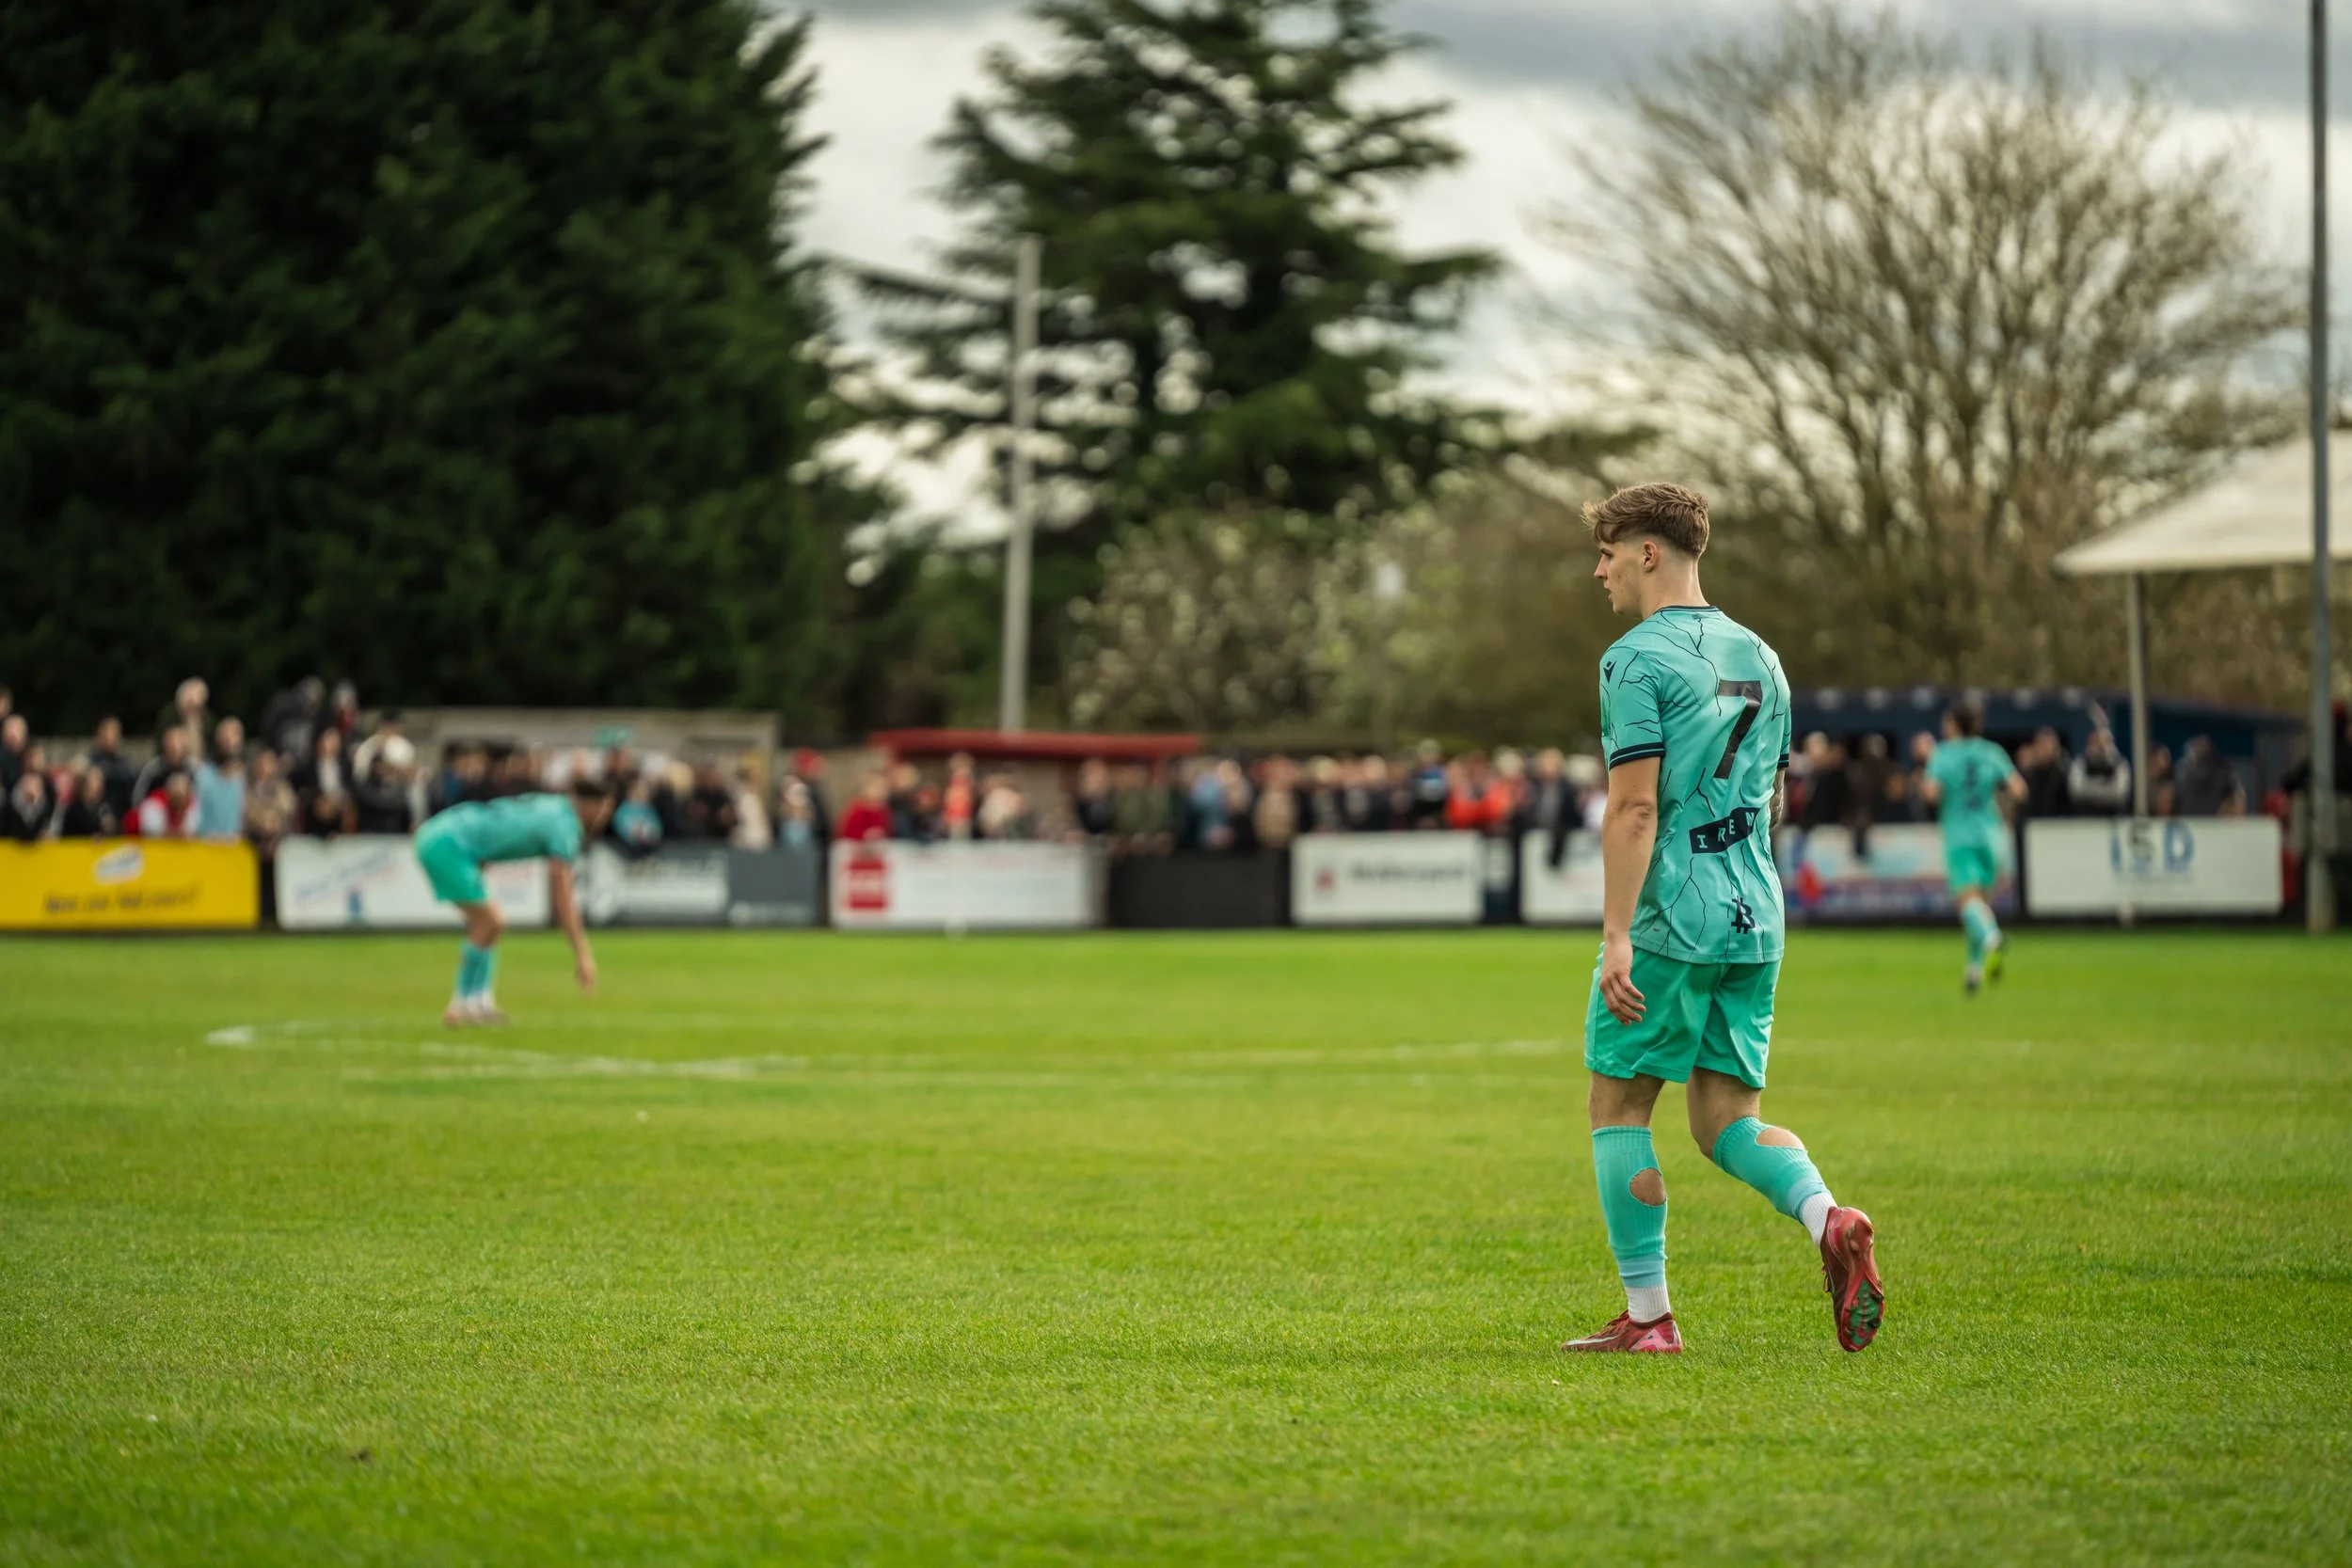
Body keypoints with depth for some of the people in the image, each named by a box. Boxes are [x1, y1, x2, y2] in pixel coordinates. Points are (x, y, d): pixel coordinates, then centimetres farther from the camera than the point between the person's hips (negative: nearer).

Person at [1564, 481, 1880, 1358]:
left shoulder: (1637, 661, -9)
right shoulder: (1759, 658, 16)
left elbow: (1634, 806, -17)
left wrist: (1617, 935, -19)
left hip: (1669, 921, -7)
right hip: (1755, 921, 7)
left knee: (1618, 1108, 6)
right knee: (1727, 1119, 10)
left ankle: (1647, 1317, 6)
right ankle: (1829, 1222, -17)